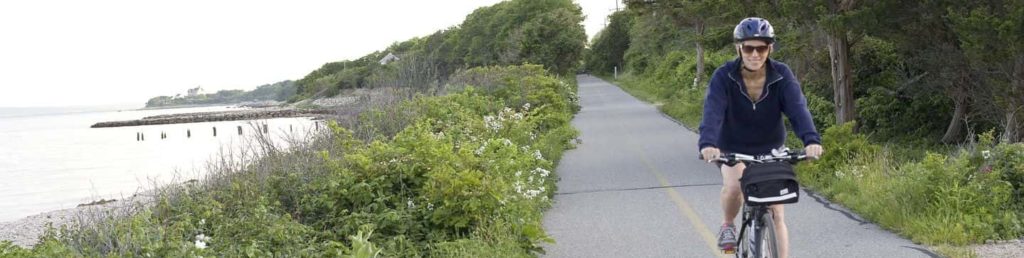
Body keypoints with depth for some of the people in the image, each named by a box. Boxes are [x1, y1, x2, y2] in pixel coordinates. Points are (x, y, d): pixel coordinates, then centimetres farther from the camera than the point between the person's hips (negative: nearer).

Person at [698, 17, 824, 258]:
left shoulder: (782, 75, -17)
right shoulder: (724, 76, -21)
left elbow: (798, 108, -30)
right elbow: (713, 111, -34)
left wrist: (811, 139, -50)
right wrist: (707, 143, -54)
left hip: (770, 150, 1)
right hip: (733, 149, -1)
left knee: (776, 214, -3)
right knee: (733, 185, -31)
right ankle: (727, 226, 1)